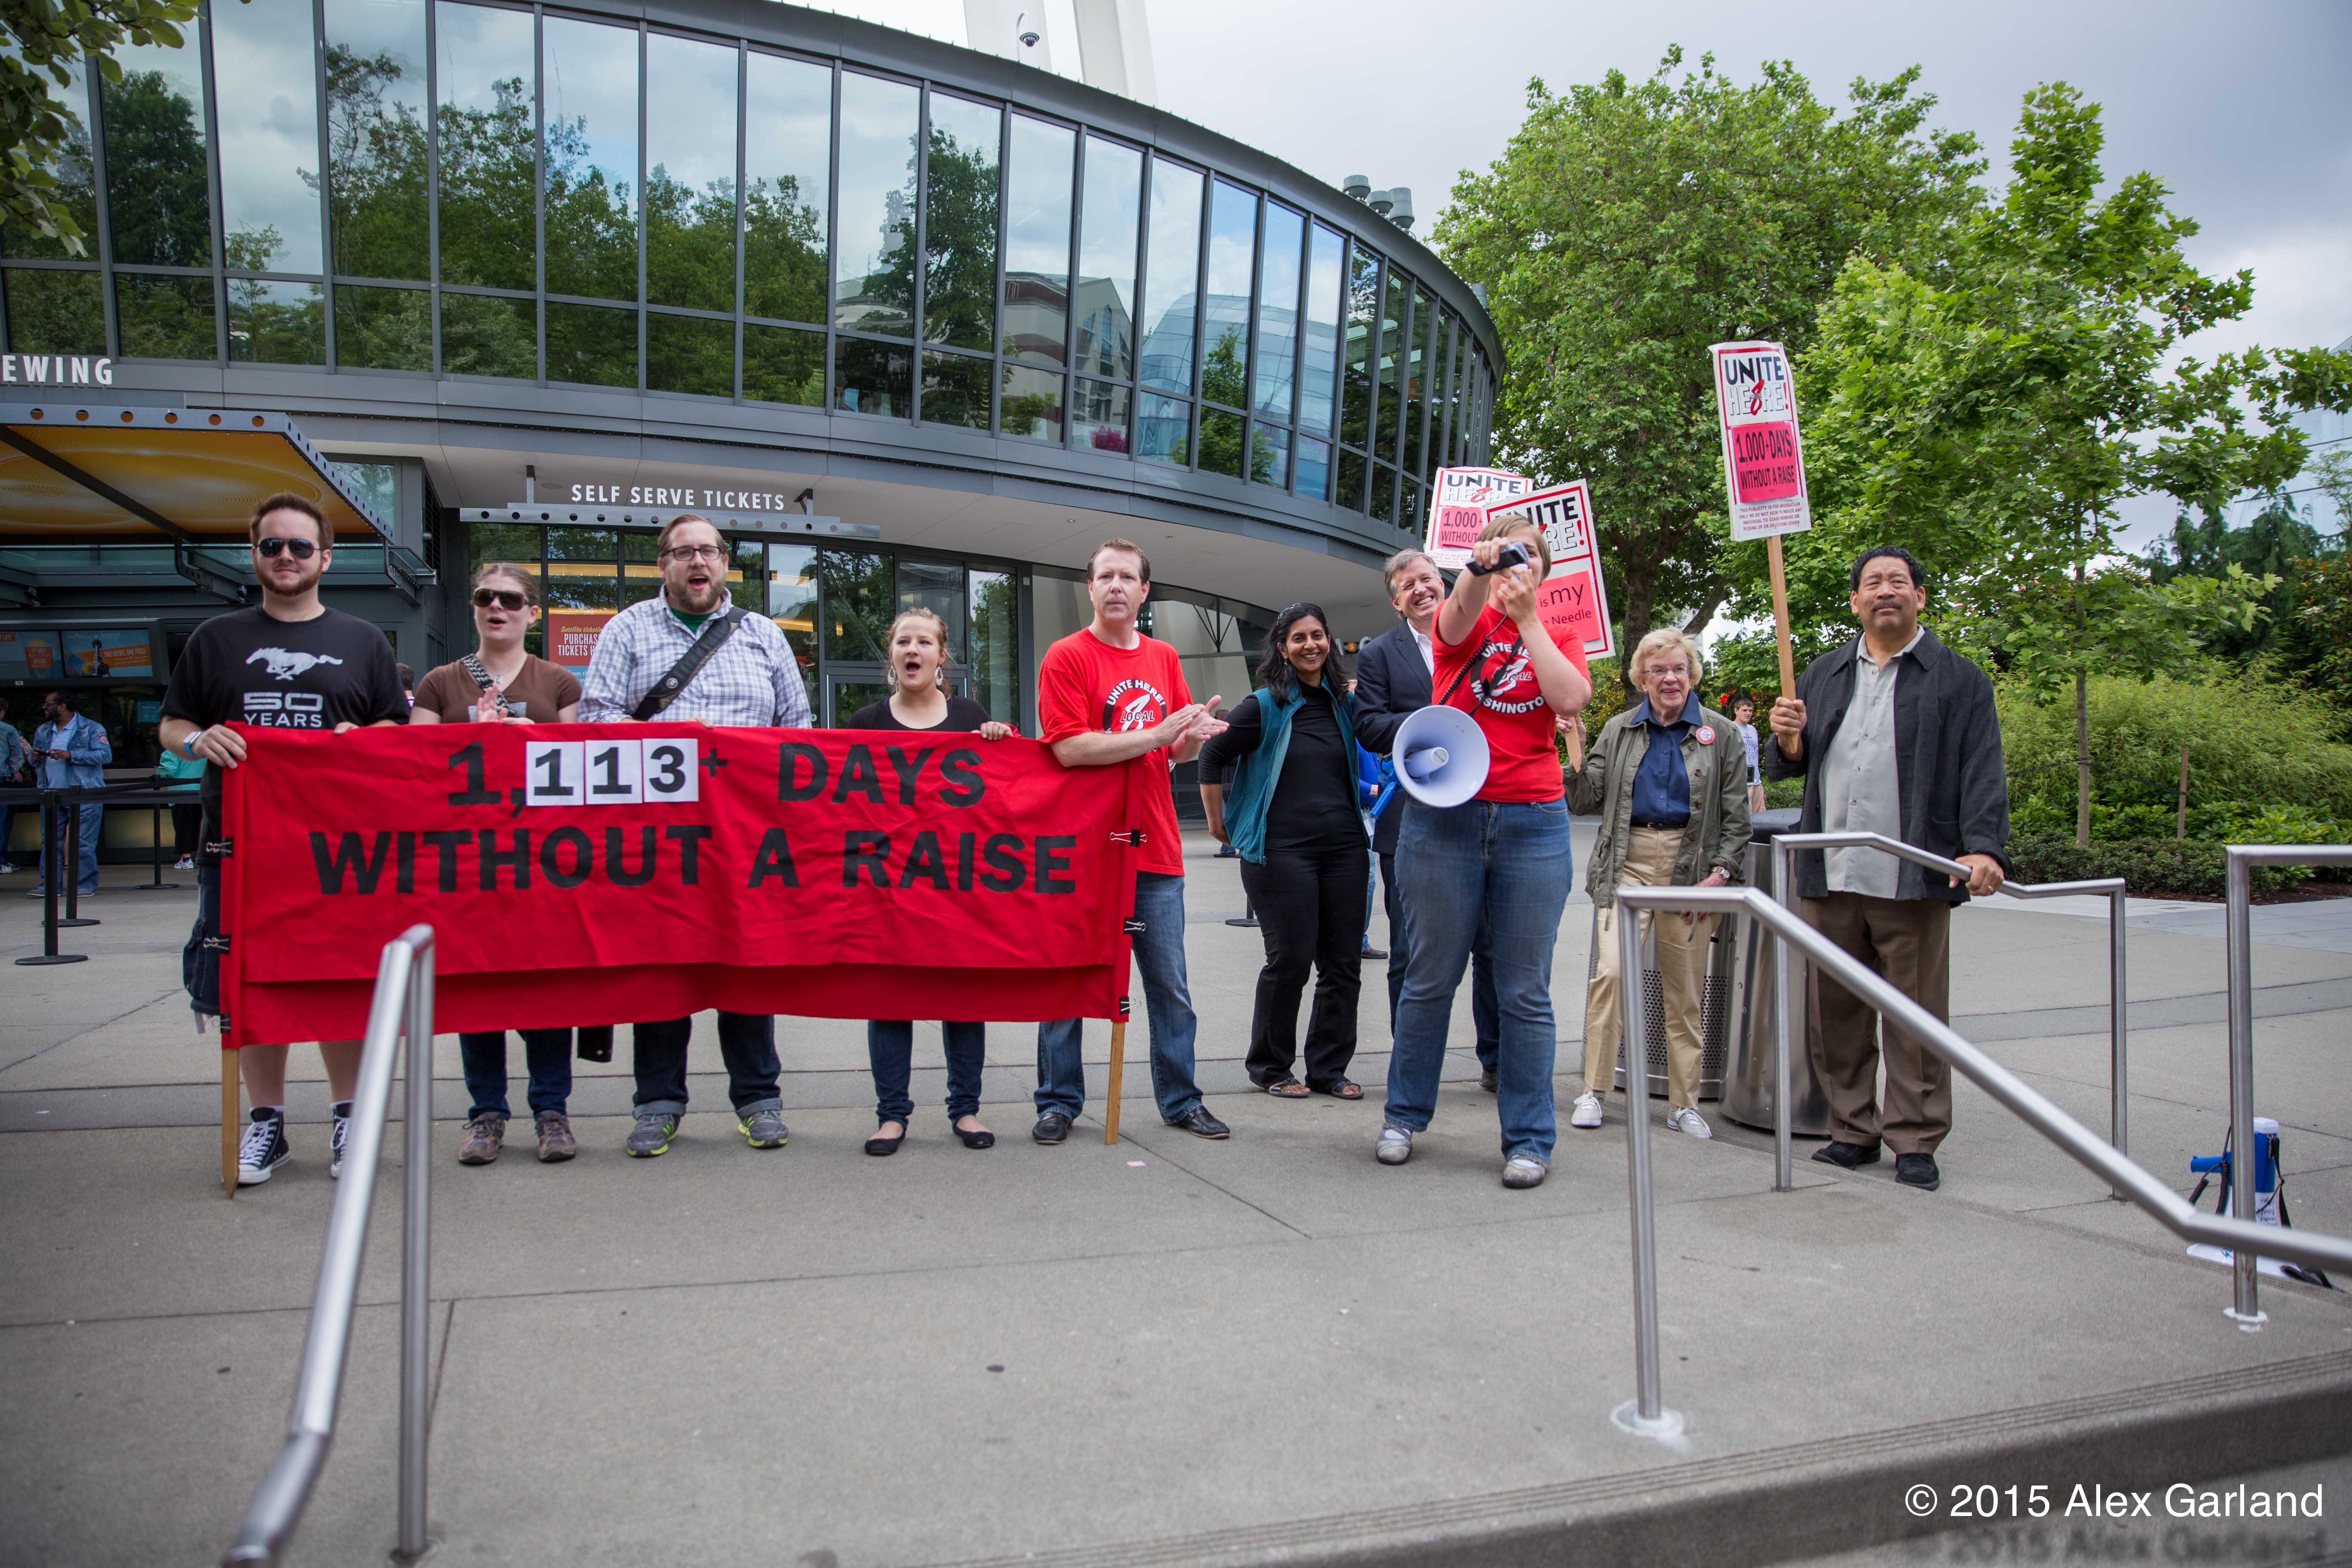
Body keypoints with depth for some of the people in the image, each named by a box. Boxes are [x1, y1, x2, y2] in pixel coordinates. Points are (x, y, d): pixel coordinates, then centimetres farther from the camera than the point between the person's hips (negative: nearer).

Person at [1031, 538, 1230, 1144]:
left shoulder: (1164, 658, 13)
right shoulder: (1067, 657, -4)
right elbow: (1069, 748, -16)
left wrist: (1195, 735, -8)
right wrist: (1158, 734, -18)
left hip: (1156, 850, 5)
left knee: (1171, 986, 9)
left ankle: (1180, 1100, 21)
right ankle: (1059, 1102, 17)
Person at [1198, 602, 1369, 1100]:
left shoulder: (1346, 704, 9)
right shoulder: (1264, 707, -3)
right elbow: (1210, 759, 1)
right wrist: (1218, 822, 3)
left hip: (1344, 847, 5)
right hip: (1282, 850, -5)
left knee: (1344, 961, 5)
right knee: (1290, 959, -3)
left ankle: (1329, 1068, 17)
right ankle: (1270, 1067, 14)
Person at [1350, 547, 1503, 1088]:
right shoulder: (1379, 653, 6)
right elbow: (1368, 727, -5)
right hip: (1411, 824, -1)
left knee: (1494, 946, 5)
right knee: (1410, 952, 6)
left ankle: (1496, 1060, 18)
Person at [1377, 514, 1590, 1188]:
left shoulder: (1559, 634, 12)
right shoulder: (1465, 621, 6)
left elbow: (1572, 697, -8)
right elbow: (1459, 615, -20)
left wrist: (1529, 619, -8)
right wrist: (1480, 567, -40)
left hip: (1533, 824, 2)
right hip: (1444, 819, -1)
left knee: (1525, 991, 3)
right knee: (1429, 980, 6)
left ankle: (1529, 1138, 12)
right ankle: (1404, 1116, 22)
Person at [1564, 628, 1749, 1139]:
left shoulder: (1720, 733, 7)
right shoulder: (1619, 731, 11)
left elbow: (1736, 816, 6)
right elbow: (1586, 801, 7)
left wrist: (1721, 873, -5)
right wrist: (1575, 752, -7)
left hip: (1692, 866, 0)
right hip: (1628, 863, 0)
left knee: (1686, 990, 4)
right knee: (1611, 972, -14)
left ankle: (1684, 1103, 15)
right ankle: (1593, 1090, -4)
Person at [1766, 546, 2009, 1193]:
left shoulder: (1959, 679, 5)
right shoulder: (1823, 674, 17)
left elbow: (1982, 774, -3)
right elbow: (1784, 767, 19)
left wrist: (1984, 848, -17)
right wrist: (1788, 741, -4)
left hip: (1912, 881, -3)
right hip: (1829, 879, 4)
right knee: (1835, 1015, 8)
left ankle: (1916, 1141, 12)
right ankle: (1853, 1130, 20)